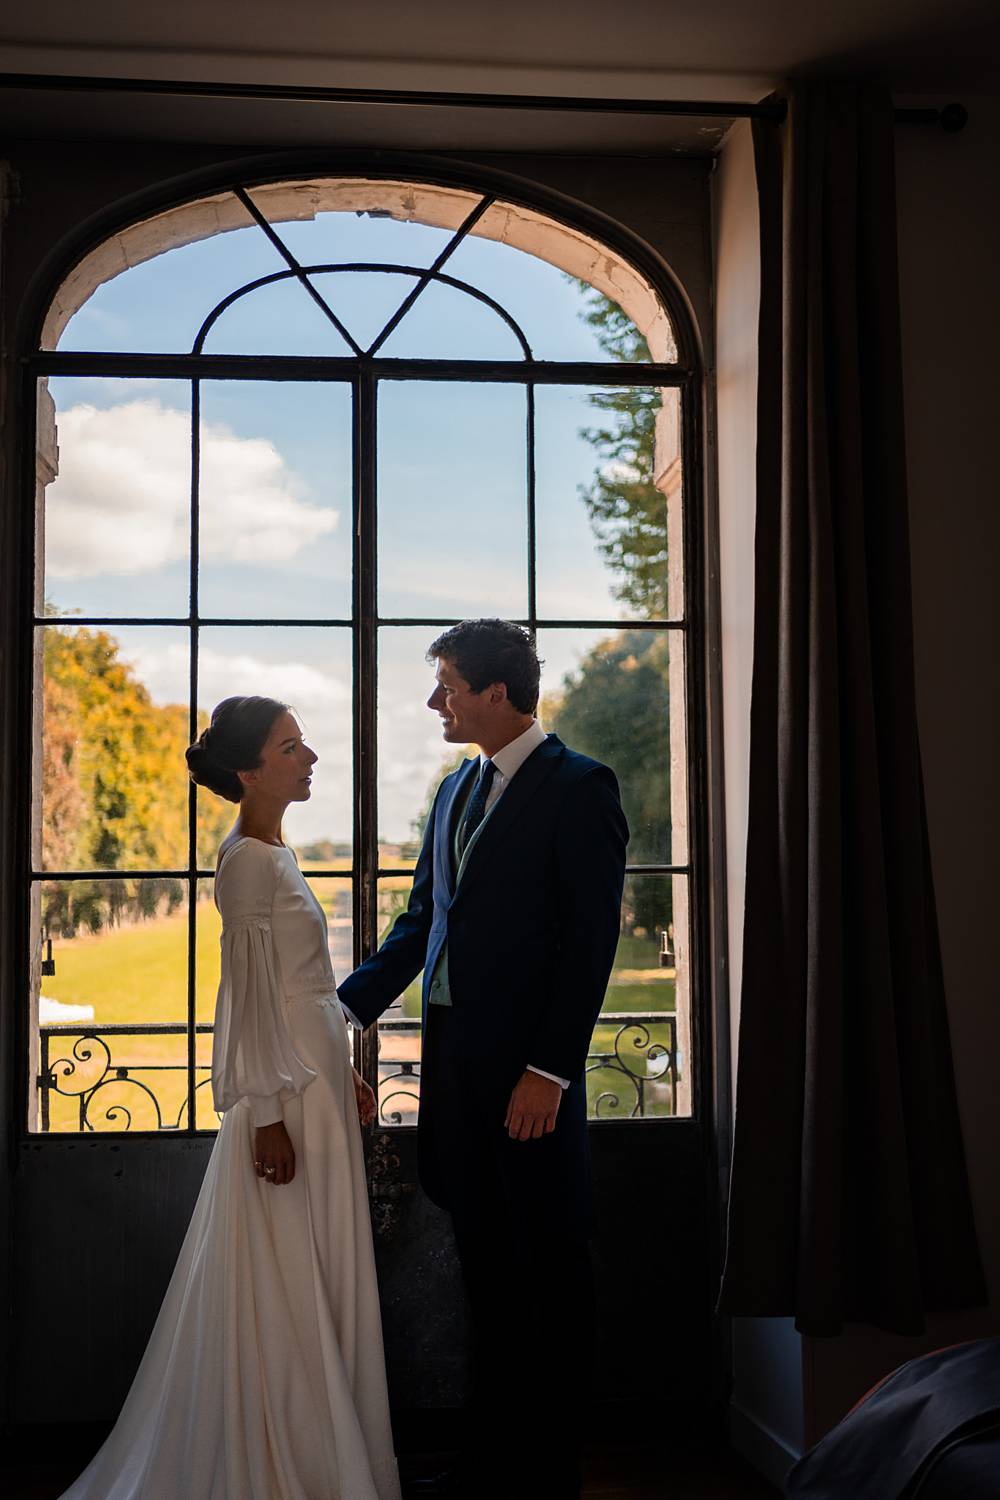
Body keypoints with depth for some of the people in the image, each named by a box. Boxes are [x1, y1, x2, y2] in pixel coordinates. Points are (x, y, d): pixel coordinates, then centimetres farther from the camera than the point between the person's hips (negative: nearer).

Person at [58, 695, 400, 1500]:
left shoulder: (274, 854, 13)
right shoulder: (251, 861, -16)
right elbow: (253, 997, -19)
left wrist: (344, 1073, 20)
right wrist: (267, 1116, -19)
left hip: (315, 1086, 10)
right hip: (286, 1100, -10)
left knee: (315, 1289, 15)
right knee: (286, 1292, 0)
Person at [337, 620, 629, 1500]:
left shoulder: (578, 787, -9)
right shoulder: (456, 790, 14)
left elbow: (591, 940, -14)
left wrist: (550, 1070, -18)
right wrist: (348, 1006, 9)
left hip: (527, 1065, -8)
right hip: (453, 1056, 8)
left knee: (549, 1266, 5)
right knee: (485, 1263, 16)